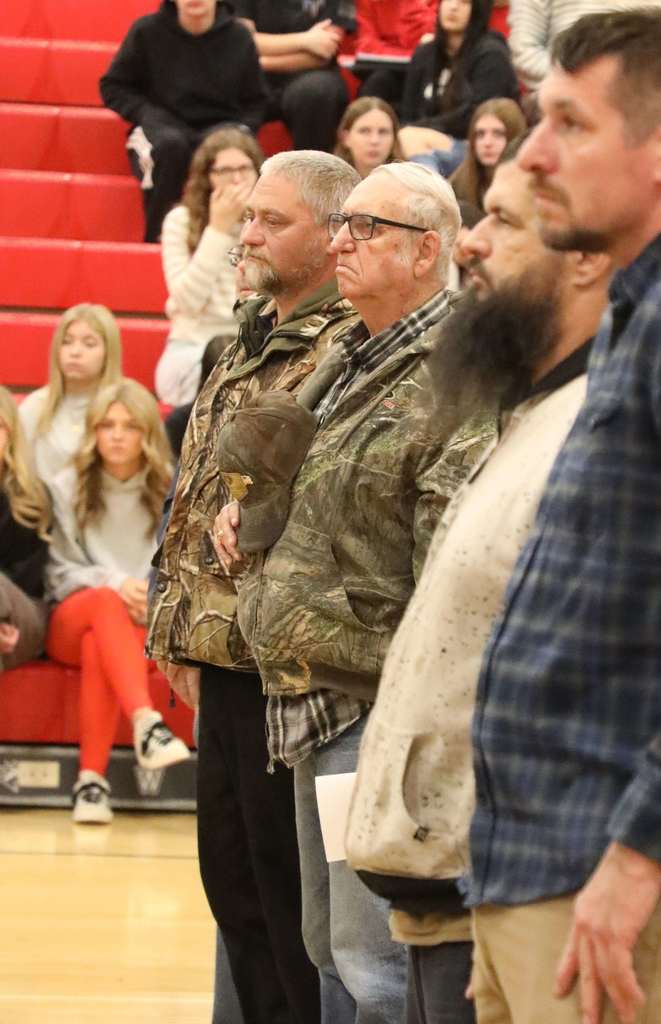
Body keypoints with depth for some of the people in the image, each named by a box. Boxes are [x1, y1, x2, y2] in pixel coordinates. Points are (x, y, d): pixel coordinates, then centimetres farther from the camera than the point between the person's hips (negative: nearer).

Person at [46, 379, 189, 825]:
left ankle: (93, 777, -45)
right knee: (107, 602, -38)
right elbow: (60, 571, 3)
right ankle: (146, 723, -59)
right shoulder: (67, 488, 8)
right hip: (72, 618, 0)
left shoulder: (170, 492, 8)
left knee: (100, 645, -38)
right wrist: (114, 583, -15)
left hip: (149, 624, 0)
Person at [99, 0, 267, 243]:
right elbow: (113, 87, 5)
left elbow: (255, 102, 11)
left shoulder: (239, 37, 1)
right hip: (161, 126, -1)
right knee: (171, 144, -39)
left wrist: (243, 130, -8)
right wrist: (148, 115, -10)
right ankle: (157, 237, -26)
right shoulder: (146, 31, -3)